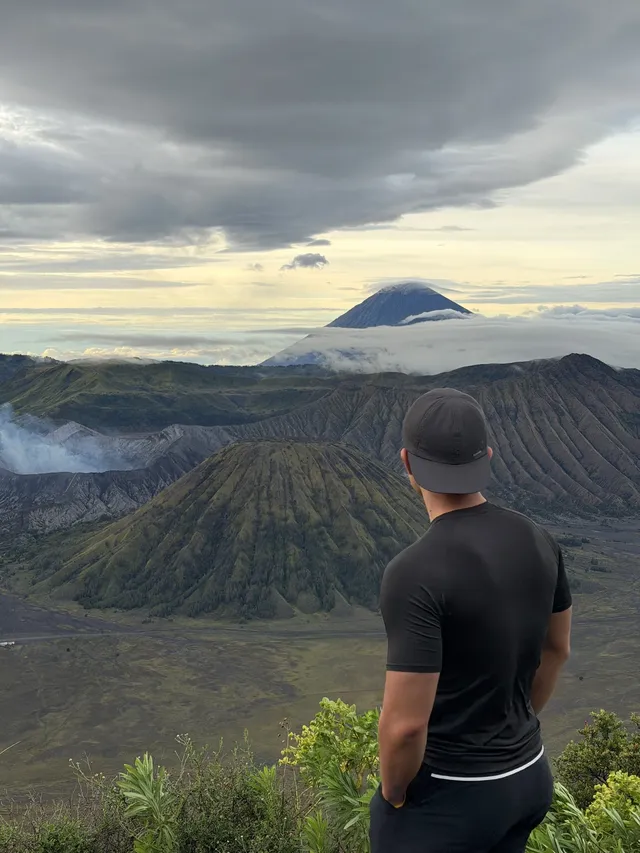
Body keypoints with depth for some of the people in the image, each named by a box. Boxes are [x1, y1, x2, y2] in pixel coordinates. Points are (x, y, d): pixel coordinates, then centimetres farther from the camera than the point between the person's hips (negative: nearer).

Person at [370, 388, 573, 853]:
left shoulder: (416, 573, -30)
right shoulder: (538, 541, -5)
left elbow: (406, 722, -28)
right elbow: (556, 648, 10)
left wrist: (393, 795, -8)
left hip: (446, 795, -7)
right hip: (528, 777, 7)